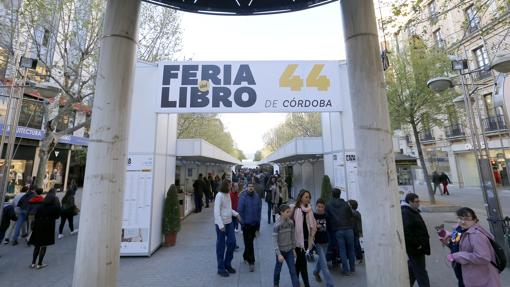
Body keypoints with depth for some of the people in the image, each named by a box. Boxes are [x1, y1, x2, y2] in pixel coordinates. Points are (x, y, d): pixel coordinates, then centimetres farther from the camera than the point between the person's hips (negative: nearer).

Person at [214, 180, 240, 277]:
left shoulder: (228, 194, 6)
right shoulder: (219, 195, -18)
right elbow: (216, 211, -21)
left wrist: (236, 214, 4)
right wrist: (221, 225, -23)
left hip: (229, 222, 7)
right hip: (221, 223, -7)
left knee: (232, 242, 9)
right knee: (221, 246, 6)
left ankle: (227, 264, 30)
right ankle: (221, 268, 23)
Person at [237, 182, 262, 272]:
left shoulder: (257, 196, -3)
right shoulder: (243, 197, -15)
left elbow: (259, 210, 4)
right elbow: (240, 210, -10)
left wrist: (258, 222, 5)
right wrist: (242, 223, -8)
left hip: (254, 223, 4)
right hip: (246, 223, -4)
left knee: (249, 242, 19)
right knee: (249, 243, 0)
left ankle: (245, 256, 40)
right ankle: (251, 262, 13)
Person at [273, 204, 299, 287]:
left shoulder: (291, 222, -7)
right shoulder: (277, 225, -22)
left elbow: (293, 236, 4)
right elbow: (275, 241, -20)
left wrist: (293, 249, 7)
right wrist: (279, 254, -21)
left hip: (289, 250, 3)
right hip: (281, 250, -3)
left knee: (293, 270, 4)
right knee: (278, 269, 16)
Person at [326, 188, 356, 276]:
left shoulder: (328, 206, 2)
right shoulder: (345, 204, 5)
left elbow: (327, 218, 1)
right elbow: (351, 216, 7)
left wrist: (331, 229, 12)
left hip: (337, 230, -2)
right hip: (348, 229, 2)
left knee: (342, 250, 6)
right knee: (351, 249, 15)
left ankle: (346, 270, 10)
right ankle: (352, 268, 26)